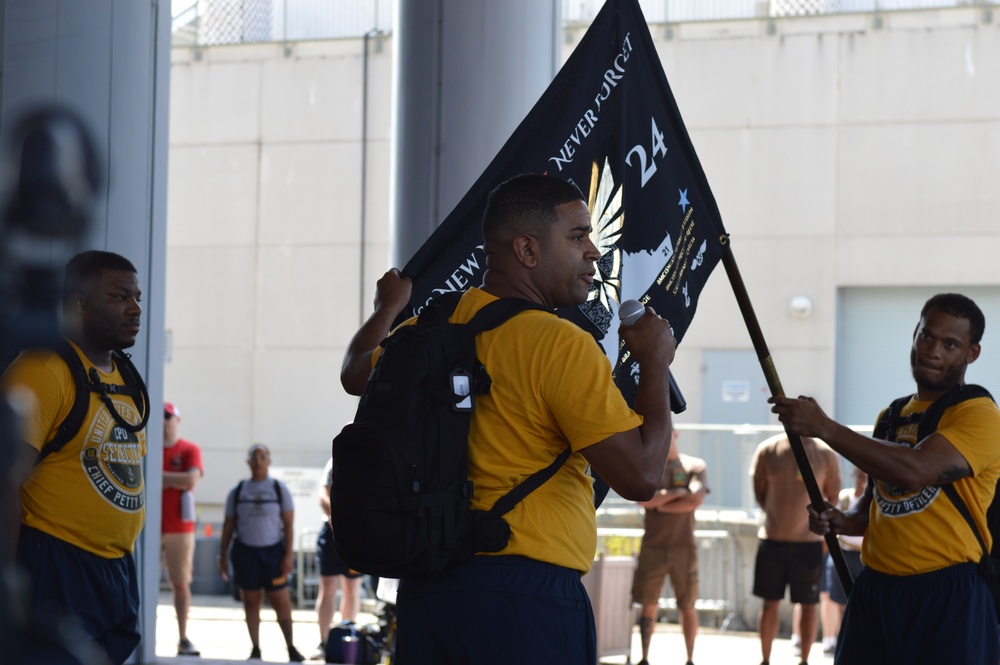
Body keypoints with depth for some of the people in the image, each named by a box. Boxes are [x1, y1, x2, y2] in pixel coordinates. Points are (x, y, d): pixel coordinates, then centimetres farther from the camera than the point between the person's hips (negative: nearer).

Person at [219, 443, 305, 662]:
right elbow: (228, 525, 12)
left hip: (273, 550, -2)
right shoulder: (237, 491, 9)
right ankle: (255, 650, 10)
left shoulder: (279, 489, 5)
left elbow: (289, 525, 2)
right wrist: (223, 556, 8)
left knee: (281, 601, -6)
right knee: (251, 601, 4)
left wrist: (289, 554, -6)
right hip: (246, 551, 2)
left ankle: (291, 647, 1)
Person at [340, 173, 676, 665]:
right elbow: (641, 475, -16)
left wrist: (389, 307, 53)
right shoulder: (560, 344, -13)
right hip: (528, 597, -7)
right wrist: (656, 363, -1)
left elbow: (355, 374, 33)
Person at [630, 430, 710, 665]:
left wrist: (661, 503, -5)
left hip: (684, 547, -1)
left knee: (687, 607, 3)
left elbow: (695, 500, -11)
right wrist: (676, 493, -9)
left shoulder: (695, 466, 4)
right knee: (649, 605, 0)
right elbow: (643, 498, -9)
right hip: (653, 547, 1)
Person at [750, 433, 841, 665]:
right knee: (770, 602, 8)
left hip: (809, 542, -1)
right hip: (772, 539, 1)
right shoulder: (768, 450, -3)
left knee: (809, 605, 4)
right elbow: (759, 491, 7)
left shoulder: (826, 455, -5)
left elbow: (833, 498, 4)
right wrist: (778, 517, 3)